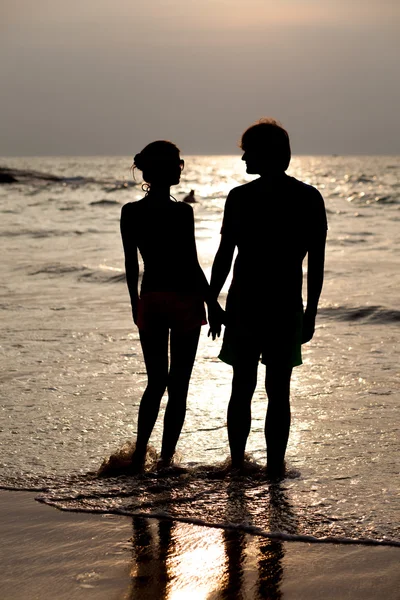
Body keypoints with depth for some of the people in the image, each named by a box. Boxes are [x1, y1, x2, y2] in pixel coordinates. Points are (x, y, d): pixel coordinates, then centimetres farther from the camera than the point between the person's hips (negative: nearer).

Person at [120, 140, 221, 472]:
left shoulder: (130, 212, 1)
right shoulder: (182, 212, -14)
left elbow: (131, 265, 7)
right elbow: (192, 264, -12)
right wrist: (212, 304, -4)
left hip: (150, 301, 4)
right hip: (184, 300, -4)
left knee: (156, 381, 14)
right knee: (179, 385, 6)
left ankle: (139, 453, 5)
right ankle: (166, 457, 9)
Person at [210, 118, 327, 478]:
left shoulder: (240, 197, -6)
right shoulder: (310, 199, -1)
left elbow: (224, 256, -4)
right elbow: (317, 263, 0)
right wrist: (311, 312, 7)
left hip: (244, 306, 0)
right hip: (287, 308, 0)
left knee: (242, 388, 10)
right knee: (279, 392, 6)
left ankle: (237, 462, 17)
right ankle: (275, 467, 8)